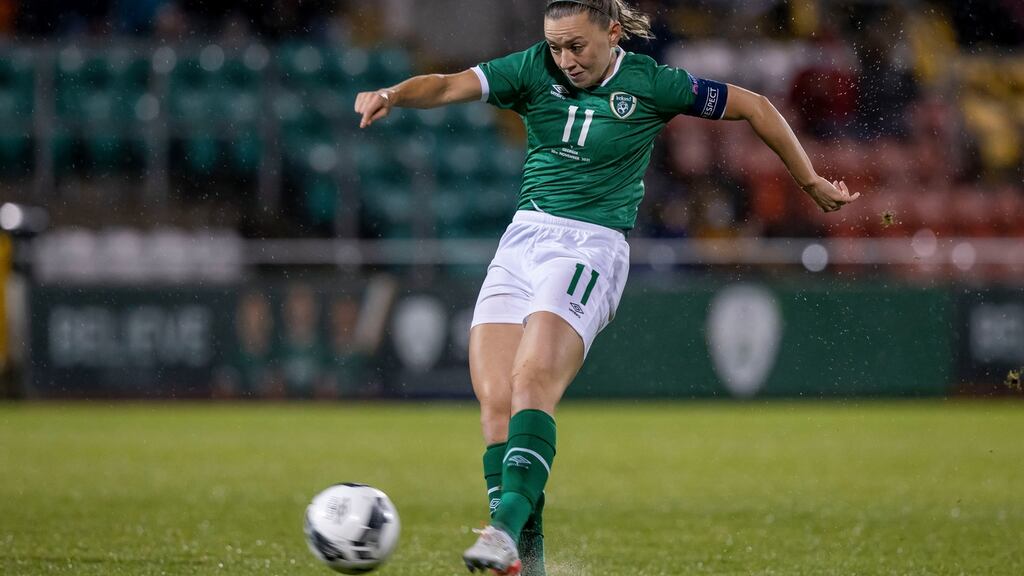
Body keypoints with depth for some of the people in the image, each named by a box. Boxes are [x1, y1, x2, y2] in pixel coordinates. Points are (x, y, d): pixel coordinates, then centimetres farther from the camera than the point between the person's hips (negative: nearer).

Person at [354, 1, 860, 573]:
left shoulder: (652, 84, -3)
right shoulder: (534, 70, 4)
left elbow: (756, 107, 8)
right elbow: (450, 87, -9)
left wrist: (812, 182, 14)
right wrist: (392, 94, -30)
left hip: (593, 245, -4)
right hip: (522, 241, 4)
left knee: (532, 383, -27)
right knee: (495, 401, -9)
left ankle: (508, 524, -40)